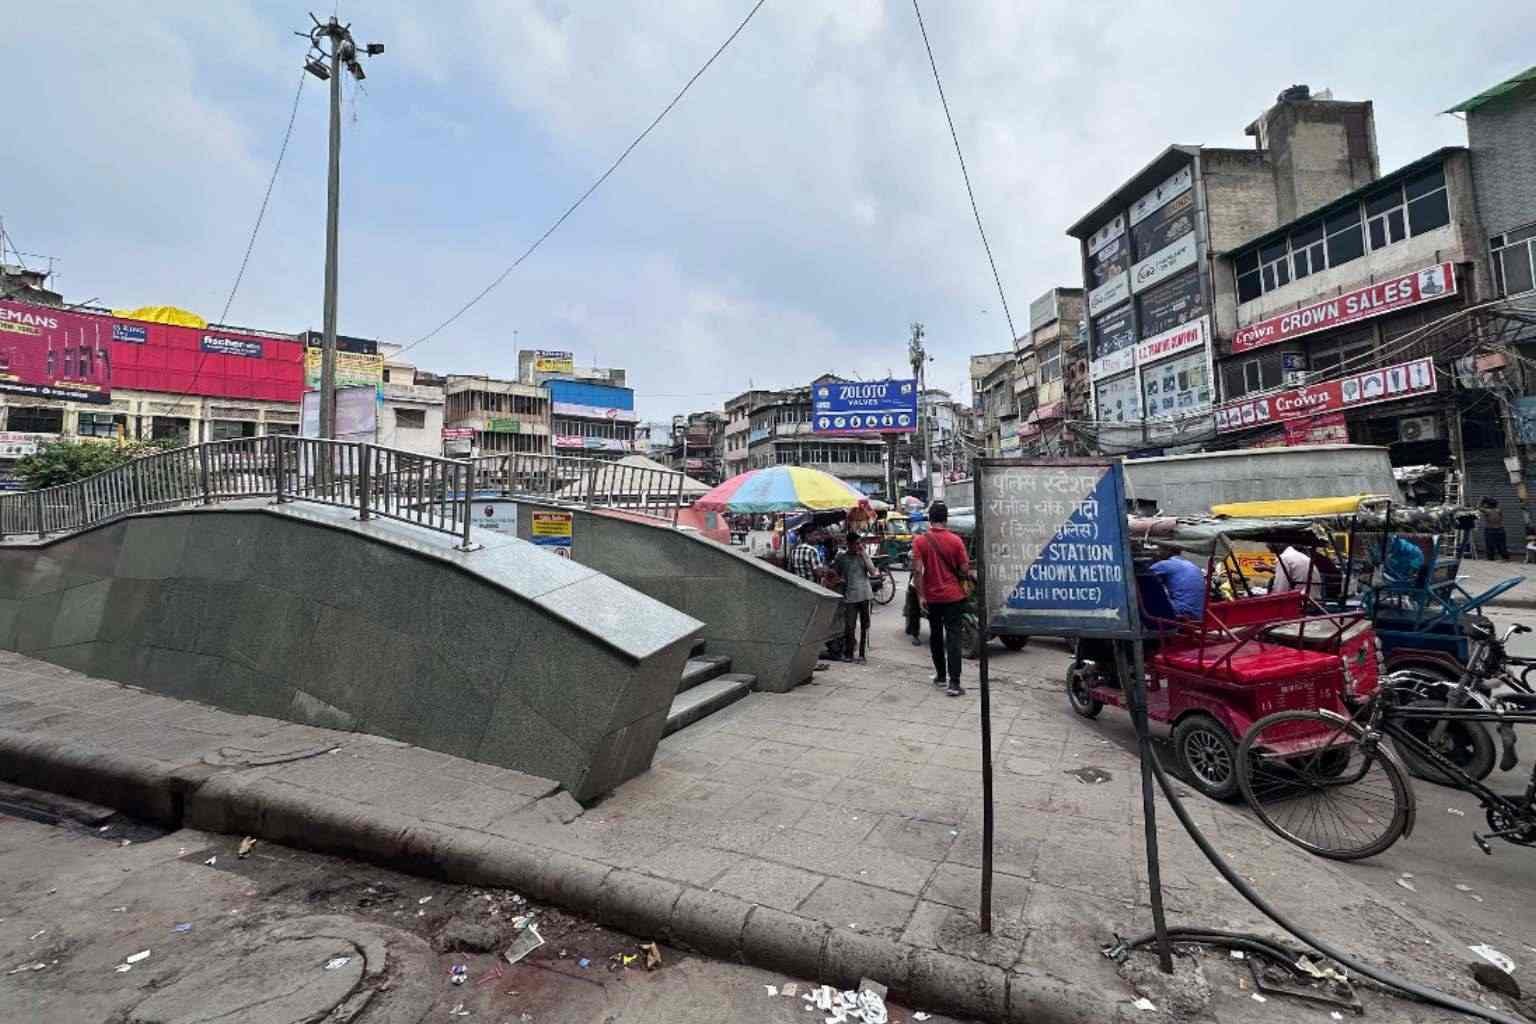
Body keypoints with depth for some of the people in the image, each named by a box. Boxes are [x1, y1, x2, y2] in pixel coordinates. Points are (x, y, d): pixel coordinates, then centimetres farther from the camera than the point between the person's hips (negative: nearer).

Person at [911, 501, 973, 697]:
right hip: (953, 596, -1)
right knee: (953, 637, -1)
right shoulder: (955, 540, -8)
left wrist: (920, 596, -6)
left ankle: (940, 675, 27)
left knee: (935, 636, 17)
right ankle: (954, 683, -6)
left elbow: (917, 570, -11)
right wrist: (971, 575, 17)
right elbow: (963, 570, -6)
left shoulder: (919, 541, -6)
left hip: (931, 597, 1)